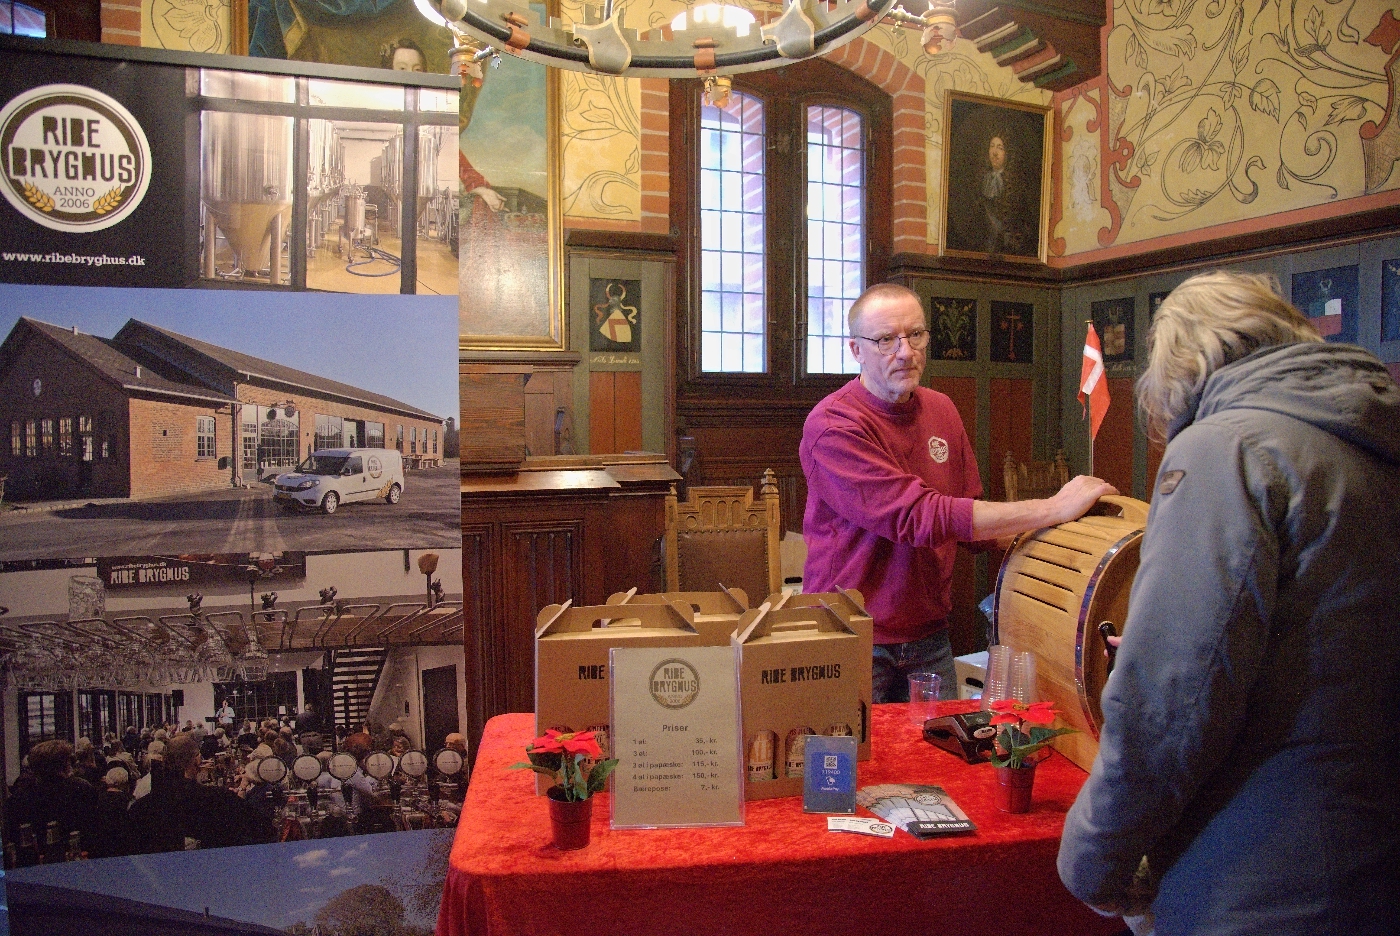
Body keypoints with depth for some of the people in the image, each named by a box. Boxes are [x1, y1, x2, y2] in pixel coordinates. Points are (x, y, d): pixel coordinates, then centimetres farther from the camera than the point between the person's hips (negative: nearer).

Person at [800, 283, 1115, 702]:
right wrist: (1053, 509, -25)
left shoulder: (941, 409, 5)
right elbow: (920, 517, -28)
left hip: (929, 634, 6)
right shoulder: (832, 426, -20)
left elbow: (969, 518, 13)